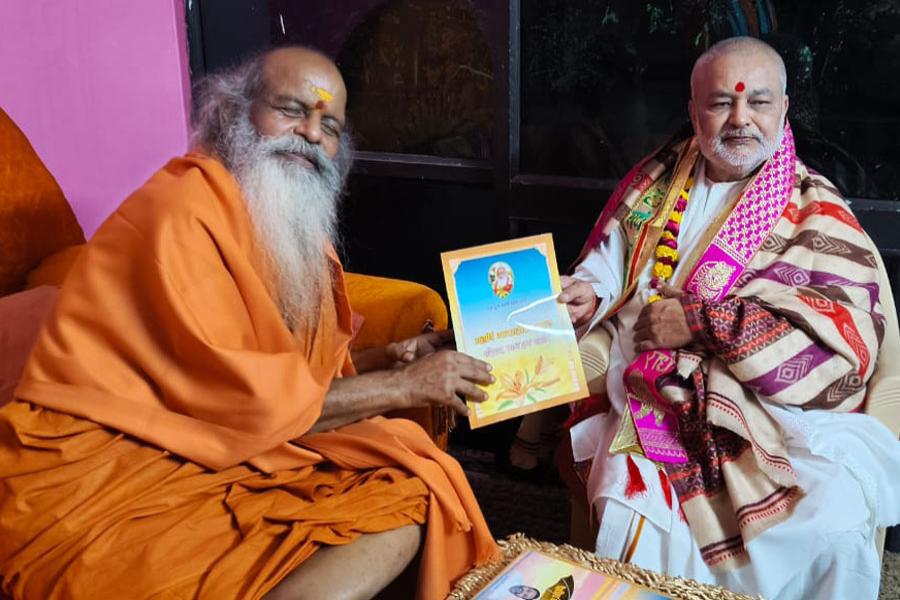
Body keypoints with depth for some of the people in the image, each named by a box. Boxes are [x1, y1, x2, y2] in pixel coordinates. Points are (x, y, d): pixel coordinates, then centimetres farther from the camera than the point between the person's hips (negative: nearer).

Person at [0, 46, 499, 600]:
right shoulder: (183, 207, -14)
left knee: (412, 495, -11)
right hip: (102, 475, -9)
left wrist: (389, 360, -1)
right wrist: (401, 386, -12)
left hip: (229, 455, 9)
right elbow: (238, 397, -17)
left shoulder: (297, 226, 17)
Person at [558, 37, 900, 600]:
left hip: (774, 411, -2)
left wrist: (700, 322, -16)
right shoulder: (654, 184, 15)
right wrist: (585, 299, 0)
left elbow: (842, 341, -9)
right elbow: (606, 274, 25)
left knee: (832, 529, -27)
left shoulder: (816, 211, 3)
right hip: (652, 400, 2)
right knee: (635, 510, -28)